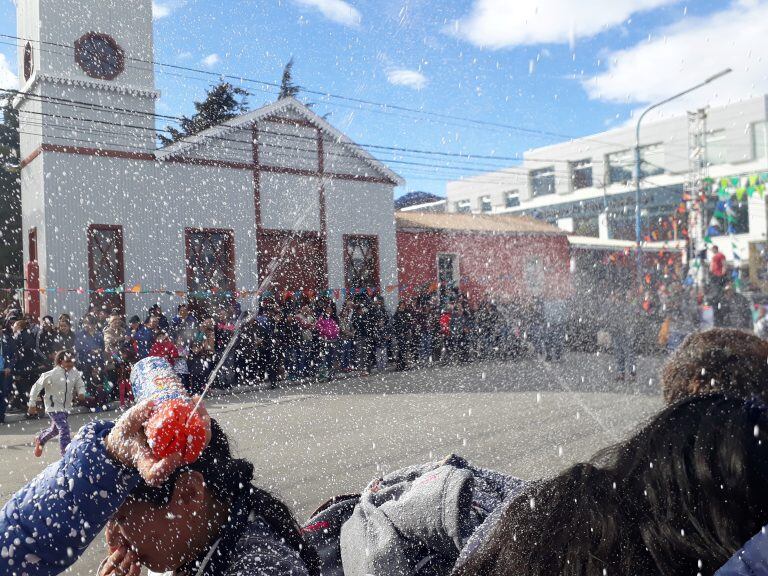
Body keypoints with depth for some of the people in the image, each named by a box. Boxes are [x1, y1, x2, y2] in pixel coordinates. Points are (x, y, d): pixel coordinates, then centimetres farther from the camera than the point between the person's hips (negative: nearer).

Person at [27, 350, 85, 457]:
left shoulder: (75, 373, -9)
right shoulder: (51, 375, -22)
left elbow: (80, 385, 4)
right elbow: (36, 387, -12)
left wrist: (81, 393, -19)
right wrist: (32, 404, -7)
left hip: (66, 407, 6)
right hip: (54, 407, -6)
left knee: (55, 429, 25)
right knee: (64, 429, -17)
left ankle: (40, 439, 56)